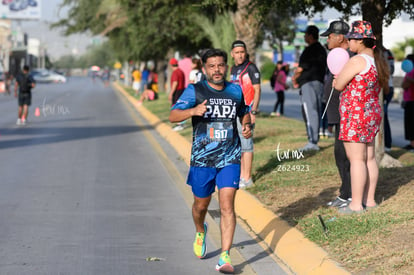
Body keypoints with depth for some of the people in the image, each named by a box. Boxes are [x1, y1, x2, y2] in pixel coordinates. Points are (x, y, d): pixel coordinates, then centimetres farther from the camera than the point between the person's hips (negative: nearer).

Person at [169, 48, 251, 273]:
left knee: (227, 205, -11)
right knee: (201, 204, 15)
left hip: (230, 159, 1)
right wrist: (194, 111, -33)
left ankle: (225, 257, -11)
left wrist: (247, 126, 2)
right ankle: (200, 232, 49)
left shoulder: (236, 91, 6)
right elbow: (173, 116, -14)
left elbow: (244, 112, 25)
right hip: (202, 159, -1)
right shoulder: (194, 91, -5)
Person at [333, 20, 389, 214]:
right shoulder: (377, 60, 12)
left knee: (356, 159, -6)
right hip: (373, 113, 9)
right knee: (369, 158, 12)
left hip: (355, 115, -9)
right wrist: (342, 80, 14)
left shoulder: (357, 61, -17)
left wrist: (339, 77, 10)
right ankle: (370, 200, 18)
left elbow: (338, 85, -11)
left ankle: (356, 204, -4)